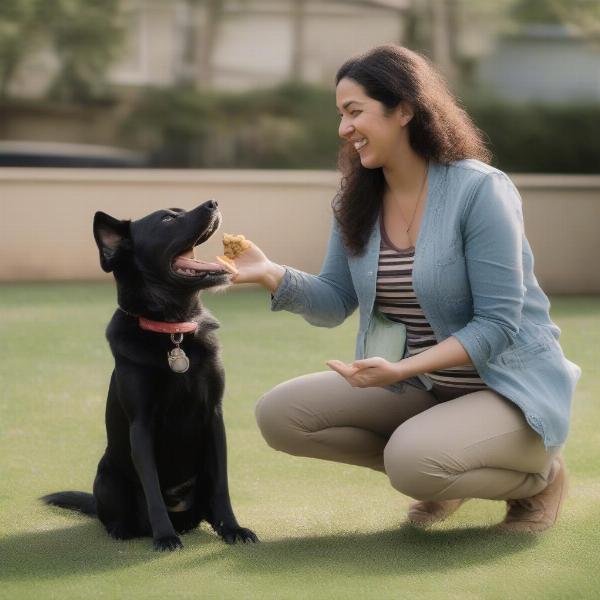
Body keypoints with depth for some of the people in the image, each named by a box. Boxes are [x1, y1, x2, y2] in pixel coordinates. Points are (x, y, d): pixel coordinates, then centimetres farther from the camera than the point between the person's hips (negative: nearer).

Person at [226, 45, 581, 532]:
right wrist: (273, 275, -17)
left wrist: (402, 370, -32)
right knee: (279, 415, -5)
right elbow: (334, 304, 2)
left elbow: (497, 324, -21)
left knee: (412, 459, -35)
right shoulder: (358, 200, 1)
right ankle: (438, 473, 8)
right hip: (417, 386, 7)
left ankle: (538, 476, -2)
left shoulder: (479, 190, -19)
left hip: (507, 387, -7)